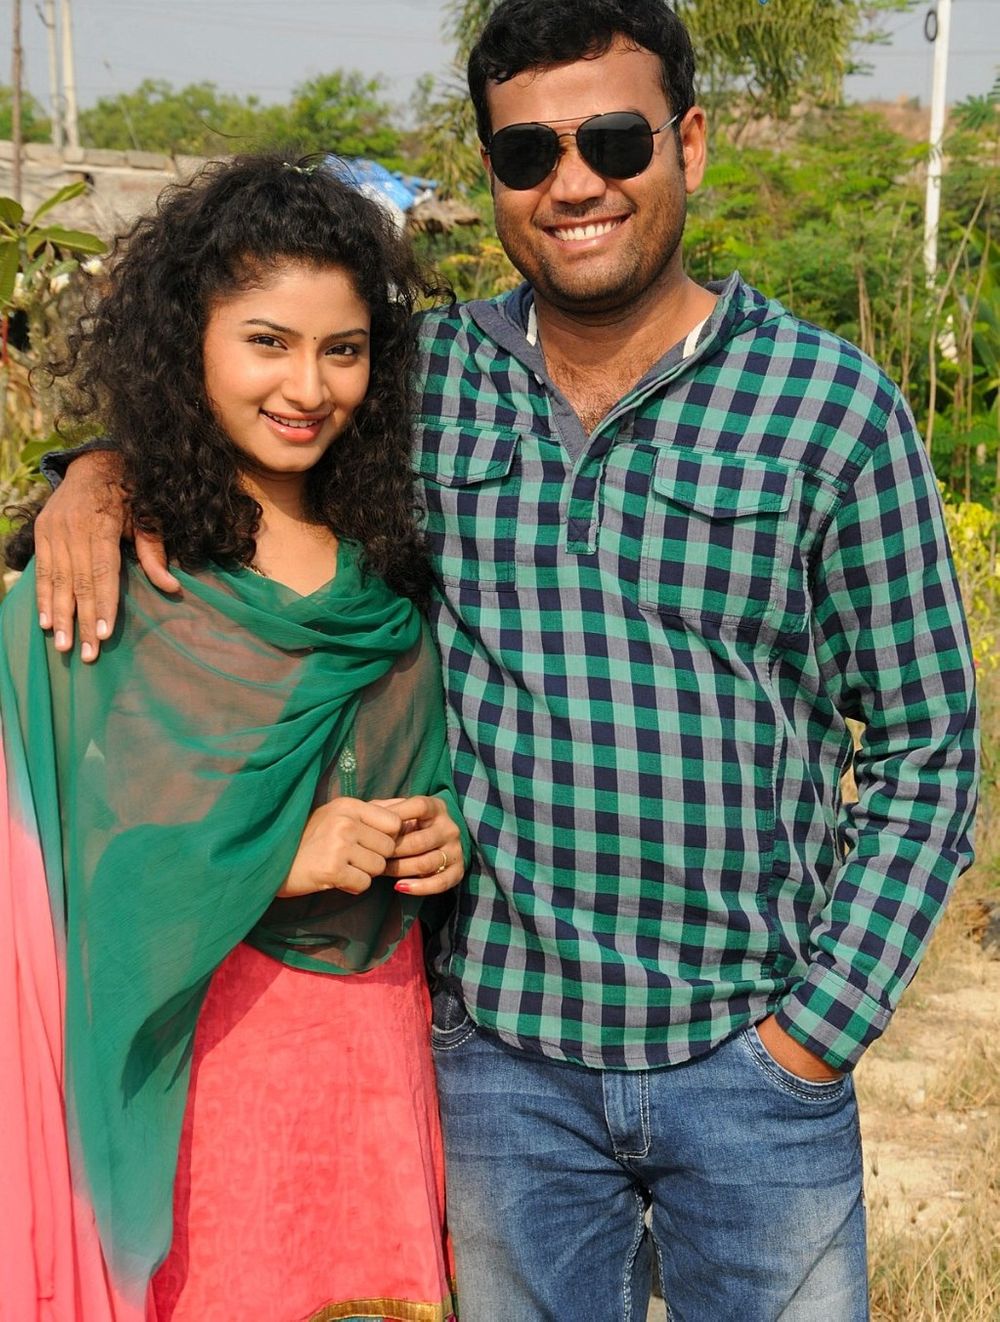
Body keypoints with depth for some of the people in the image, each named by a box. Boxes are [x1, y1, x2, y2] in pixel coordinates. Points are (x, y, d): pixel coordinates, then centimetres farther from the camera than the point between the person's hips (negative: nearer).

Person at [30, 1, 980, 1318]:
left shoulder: (832, 403, -6)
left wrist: (818, 1024, -6)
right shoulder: (430, 379, 0)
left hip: (751, 1058, -1)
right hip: (501, 1053, 2)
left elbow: (926, 750, -2)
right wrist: (102, 465, -8)